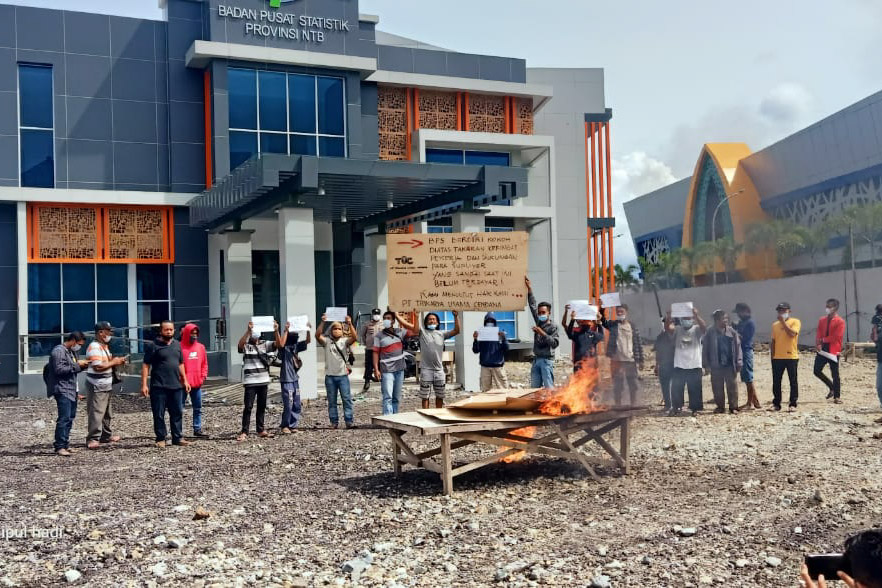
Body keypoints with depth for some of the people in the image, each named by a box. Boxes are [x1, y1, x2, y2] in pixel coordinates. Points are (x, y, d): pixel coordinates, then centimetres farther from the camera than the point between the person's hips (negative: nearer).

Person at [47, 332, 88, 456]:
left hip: (71, 390, 10)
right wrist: (76, 365, -16)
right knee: (64, 418, -13)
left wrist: (82, 365, 7)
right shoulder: (59, 351, -10)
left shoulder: (71, 351, 20)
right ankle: (59, 447, -12)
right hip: (62, 390, -10)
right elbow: (59, 369, -19)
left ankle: (64, 444, 18)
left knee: (70, 418, 11)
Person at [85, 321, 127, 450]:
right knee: (96, 413, -11)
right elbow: (98, 366, -24)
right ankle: (92, 439, -10)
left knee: (107, 413, 17)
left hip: (106, 385, 10)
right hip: (97, 386, -10)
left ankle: (106, 435, 27)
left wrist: (118, 361, 7)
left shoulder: (105, 346, 16)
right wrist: (113, 363, -15)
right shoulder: (94, 347, -16)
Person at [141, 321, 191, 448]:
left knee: (177, 413, 7)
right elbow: (146, 366, -6)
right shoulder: (153, 346, -3)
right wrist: (144, 385, -13)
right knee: (159, 415, 1)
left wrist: (185, 380, 16)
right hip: (159, 387, -5)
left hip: (176, 386, 5)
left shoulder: (177, 345, 14)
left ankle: (178, 437, 14)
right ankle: (161, 439, 10)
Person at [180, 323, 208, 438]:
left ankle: (197, 429, 20)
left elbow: (204, 364, 15)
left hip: (197, 384, 6)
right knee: (180, 409, -1)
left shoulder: (200, 347, 9)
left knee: (198, 408, 11)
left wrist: (203, 377, 4)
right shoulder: (180, 347, -7)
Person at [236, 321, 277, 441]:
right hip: (250, 381, -4)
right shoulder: (246, 345, -1)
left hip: (263, 381, 4)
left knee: (262, 407, 11)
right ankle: (244, 432, -5)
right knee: (248, 407, -7)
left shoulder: (265, 345, 9)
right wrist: (248, 331, -35)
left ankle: (261, 430, 19)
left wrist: (276, 331, -21)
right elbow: (240, 344, -23)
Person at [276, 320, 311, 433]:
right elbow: (280, 344, -31)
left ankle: (293, 426, 17)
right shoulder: (284, 348, -9)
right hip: (286, 380, -7)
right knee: (288, 405, -8)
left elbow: (308, 341, 12)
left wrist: (308, 330, -2)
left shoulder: (296, 346, 10)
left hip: (295, 379, 7)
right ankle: (284, 426, 4)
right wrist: (286, 330, -30)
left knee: (296, 406, 9)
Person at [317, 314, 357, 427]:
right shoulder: (327, 341, 4)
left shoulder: (344, 341, 4)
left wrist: (350, 324, -27)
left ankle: (349, 421, 1)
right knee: (332, 400, 6)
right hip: (330, 376, 0)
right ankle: (334, 422, 12)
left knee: (347, 398, -3)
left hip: (343, 375, 0)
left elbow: (354, 337, -14)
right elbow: (317, 335, -14)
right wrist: (322, 323, -26)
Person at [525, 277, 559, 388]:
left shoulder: (553, 327, -6)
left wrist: (542, 333, -21)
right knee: (534, 388, 7)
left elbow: (555, 343, -16)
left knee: (549, 388, -8)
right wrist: (529, 289, 8)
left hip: (547, 360, -7)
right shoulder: (539, 323, 11)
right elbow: (533, 306, 12)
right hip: (536, 359, 7)